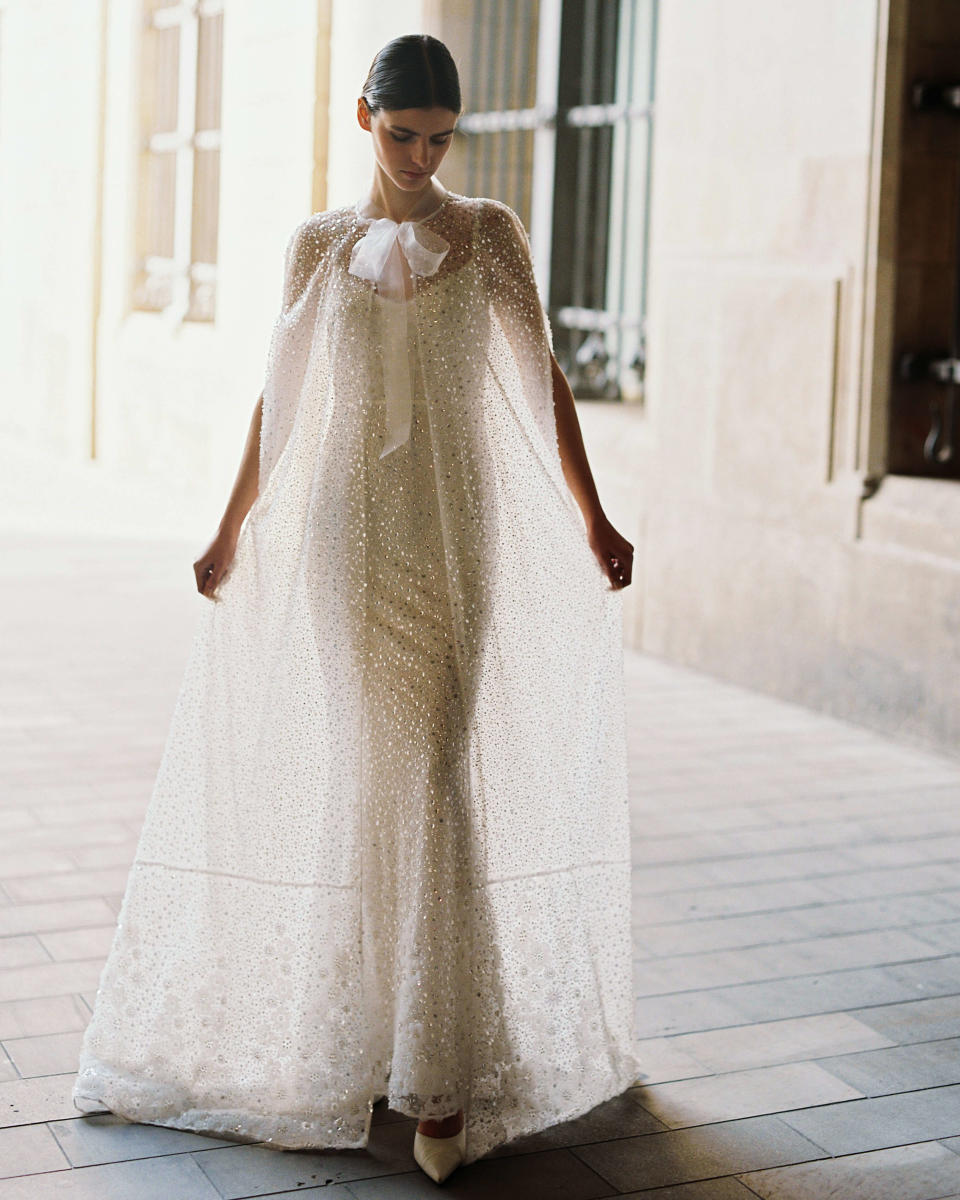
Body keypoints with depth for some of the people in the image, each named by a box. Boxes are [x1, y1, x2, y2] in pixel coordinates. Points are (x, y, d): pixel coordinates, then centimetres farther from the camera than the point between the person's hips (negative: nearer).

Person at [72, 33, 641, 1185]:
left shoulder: (490, 232, 6)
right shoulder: (320, 244, 8)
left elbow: (544, 376, 3)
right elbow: (277, 398, 13)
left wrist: (589, 518, -5)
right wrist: (231, 531, 14)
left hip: (457, 530, 0)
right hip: (346, 529, 1)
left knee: (435, 777, -6)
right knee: (371, 772, -2)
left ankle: (440, 1068, 0)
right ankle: (365, 1037, 13)